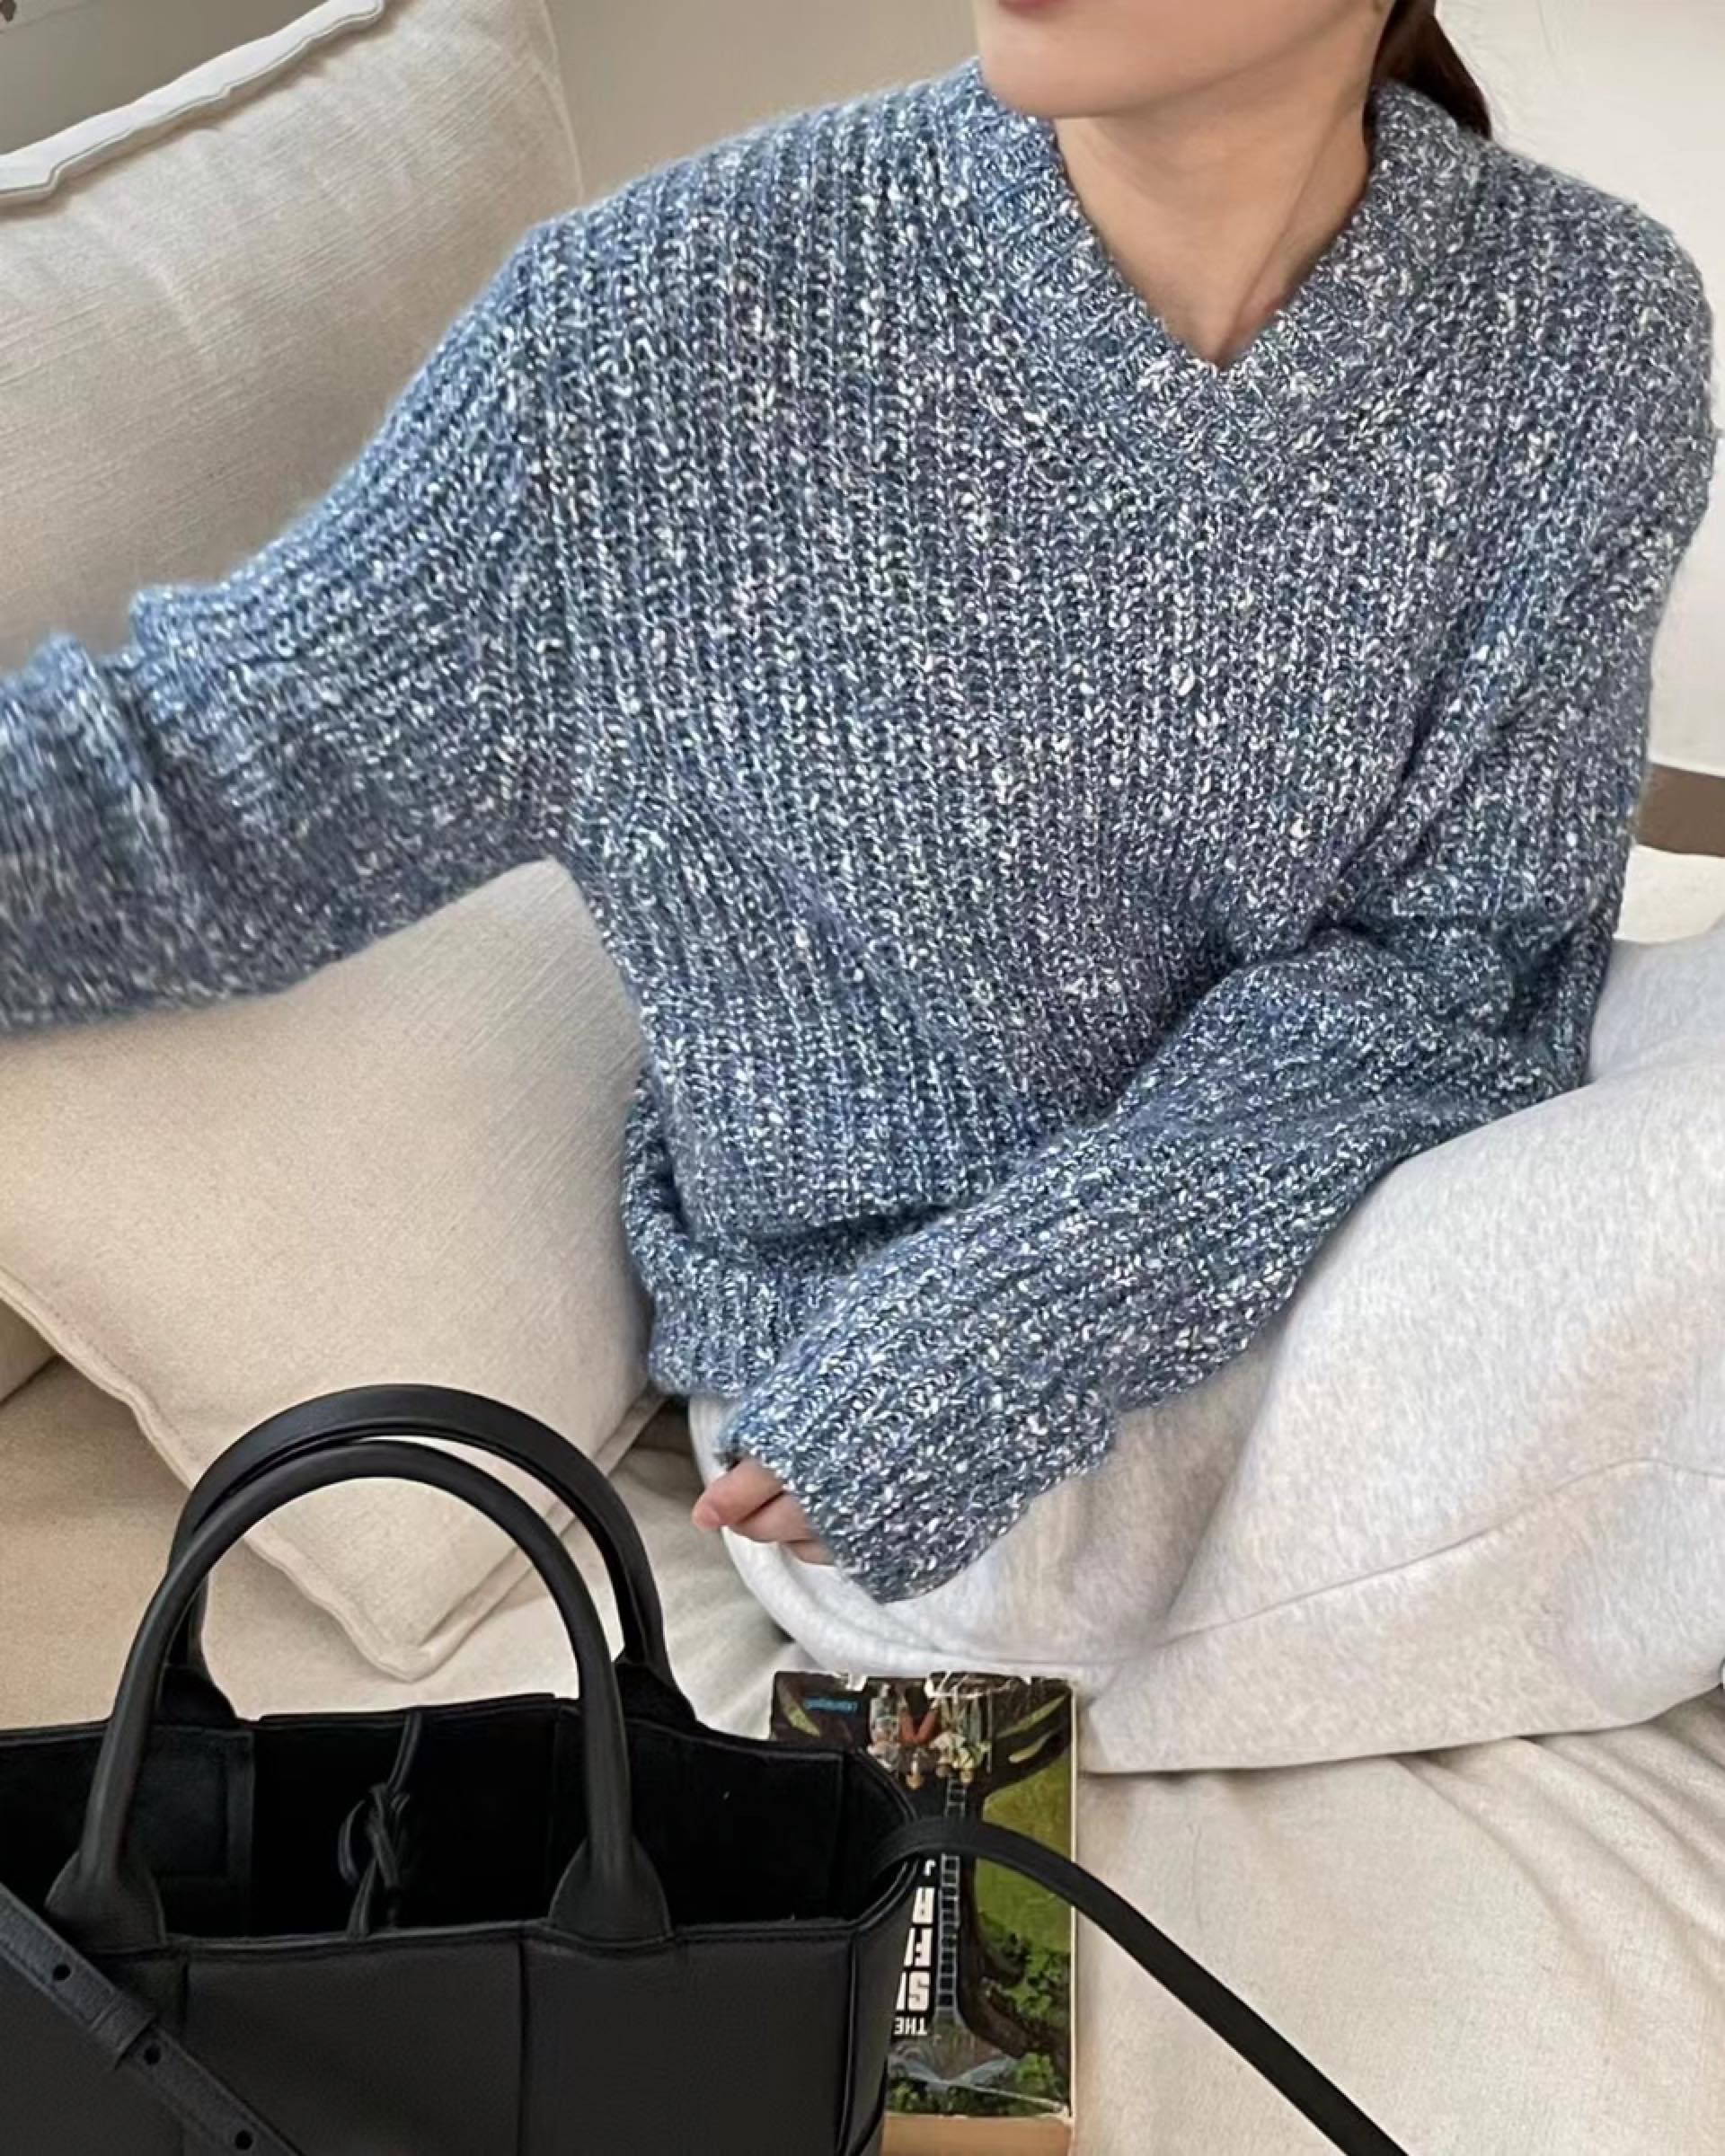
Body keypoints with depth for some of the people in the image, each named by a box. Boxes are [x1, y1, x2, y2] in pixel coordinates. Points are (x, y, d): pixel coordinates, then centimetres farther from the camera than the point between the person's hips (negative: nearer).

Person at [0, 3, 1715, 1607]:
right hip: (847, 1313, -4)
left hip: (1338, 1195, 4)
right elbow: (209, 783, -12)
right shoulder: (676, 318, -19)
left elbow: (1457, 952, -12)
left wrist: (1010, 1326, -22)